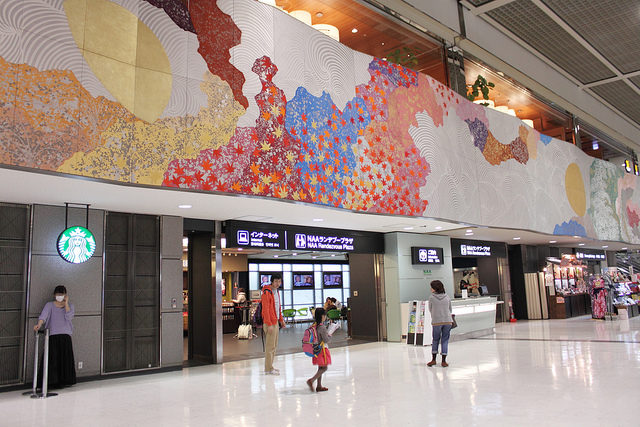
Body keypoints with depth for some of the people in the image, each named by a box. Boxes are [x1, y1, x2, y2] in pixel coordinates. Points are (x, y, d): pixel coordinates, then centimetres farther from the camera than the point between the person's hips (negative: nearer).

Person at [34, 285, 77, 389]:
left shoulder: (70, 306, 13)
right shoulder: (49, 305, 8)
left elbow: (69, 317, -5)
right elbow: (43, 315, -9)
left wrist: (66, 303, -3)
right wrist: (39, 325, -28)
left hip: (65, 335, 1)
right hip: (52, 335, -1)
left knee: (65, 359, -3)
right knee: (52, 359, -7)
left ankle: (64, 381, 3)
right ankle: (52, 381, -2)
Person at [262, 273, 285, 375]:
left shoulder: (276, 292, 14)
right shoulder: (267, 293, -14)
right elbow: (266, 309, -18)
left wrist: (281, 320, 18)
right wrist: (269, 324, -21)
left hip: (276, 321, 9)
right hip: (270, 322, -9)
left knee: (274, 345, 14)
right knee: (270, 346, -5)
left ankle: (270, 366, 24)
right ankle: (268, 369, 1)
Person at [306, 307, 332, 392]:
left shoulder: (314, 326, 5)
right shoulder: (322, 327, -19)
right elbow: (326, 340, -17)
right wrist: (329, 335, 3)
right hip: (322, 349, -9)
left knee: (320, 368, 15)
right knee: (324, 368, -2)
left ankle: (319, 386, 18)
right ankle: (311, 380, -12)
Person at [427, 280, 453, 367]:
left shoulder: (431, 298, -1)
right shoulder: (447, 297, 8)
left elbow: (430, 310, 9)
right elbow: (450, 309, 16)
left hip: (436, 321, -2)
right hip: (448, 321, 2)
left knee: (435, 339, 13)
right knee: (445, 340, 8)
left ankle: (434, 359, 11)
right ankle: (444, 361, 4)